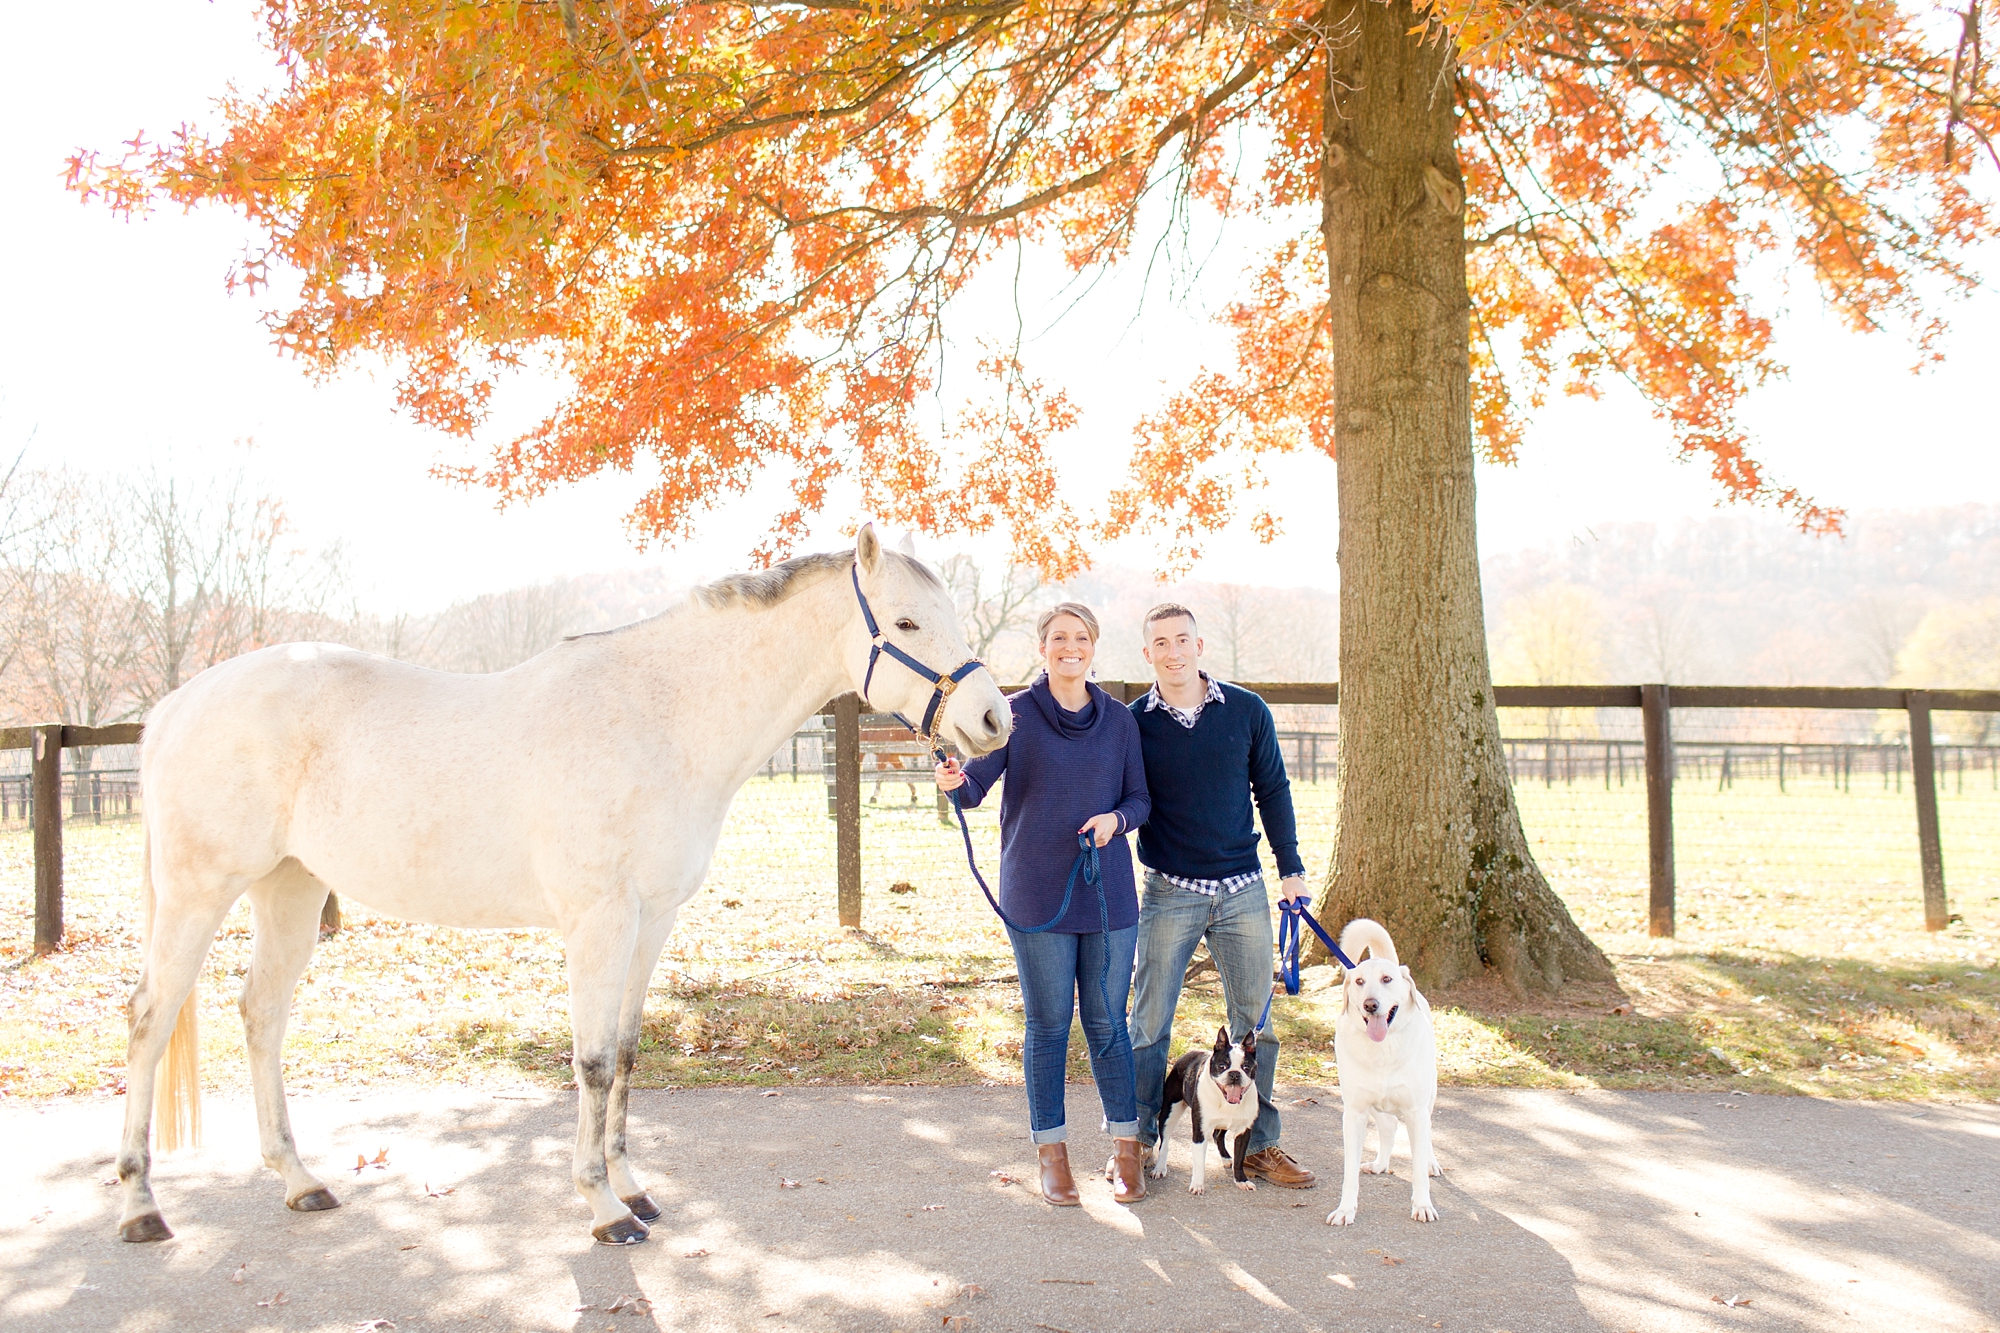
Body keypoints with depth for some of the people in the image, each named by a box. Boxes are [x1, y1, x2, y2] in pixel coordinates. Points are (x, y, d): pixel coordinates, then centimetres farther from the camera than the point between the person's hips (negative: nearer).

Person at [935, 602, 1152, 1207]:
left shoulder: (1119, 720, 6)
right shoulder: (1017, 715, -2)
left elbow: (1140, 799, 10)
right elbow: (975, 786, -11)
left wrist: (1115, 819, -12)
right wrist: (955, 782, -34)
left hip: (1109, 895, 2)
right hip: (1036, 898, -2)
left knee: (1108, 1023, 8)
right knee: (1047, 1026, 6)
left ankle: (1126, 1146, 21)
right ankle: (1051, 1152, 19)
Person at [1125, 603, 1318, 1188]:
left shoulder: (1247, 711, 1)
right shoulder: (1134, 723, -3)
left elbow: (1273, 791, 8)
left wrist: (1291, 867, 6)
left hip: (1243, 891, 2)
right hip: (1169, 893, -2)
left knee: (1254, 1020, 8)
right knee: (1149, 1022, 2)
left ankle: (1259, 1145, 19)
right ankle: (1138, 1140, 17)